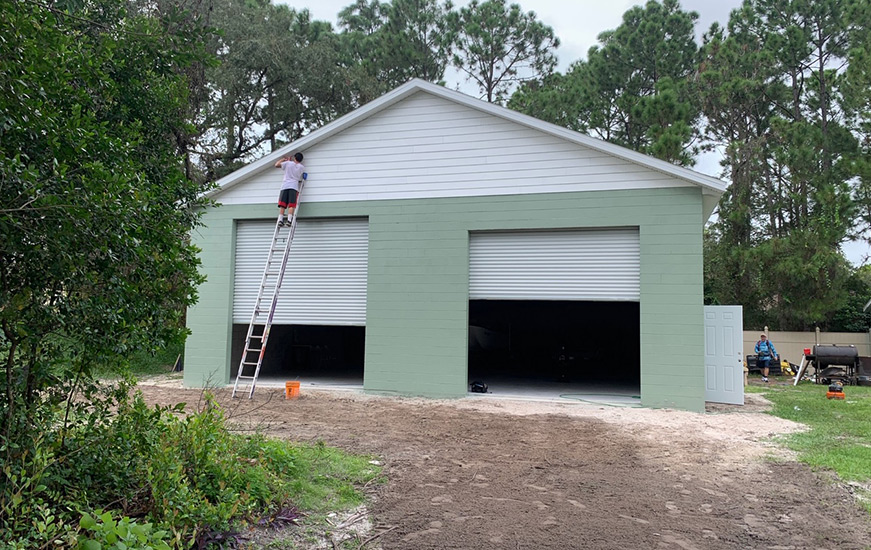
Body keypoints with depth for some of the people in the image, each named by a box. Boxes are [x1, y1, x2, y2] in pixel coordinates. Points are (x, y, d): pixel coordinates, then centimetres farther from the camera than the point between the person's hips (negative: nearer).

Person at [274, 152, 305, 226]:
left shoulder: (288, 163, 9)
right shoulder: (302, 167, 13)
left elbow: (276, 165, 13)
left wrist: (283, 159, 27)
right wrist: (289, 160, 42)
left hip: (285, 186, 0)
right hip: (294, 186, 0)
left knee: (282, 205, -3)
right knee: (292, 205, -8)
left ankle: (280, 220, -15)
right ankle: (289, 220, -24)